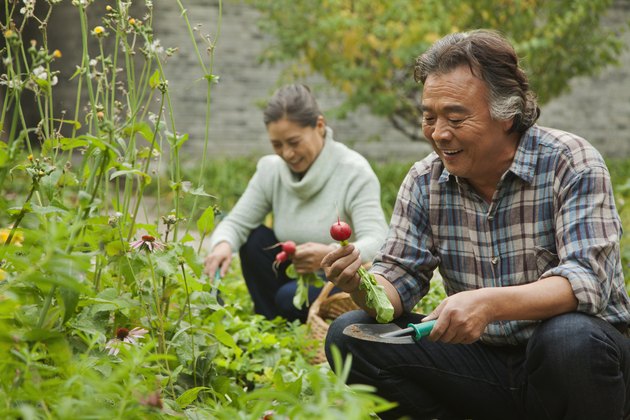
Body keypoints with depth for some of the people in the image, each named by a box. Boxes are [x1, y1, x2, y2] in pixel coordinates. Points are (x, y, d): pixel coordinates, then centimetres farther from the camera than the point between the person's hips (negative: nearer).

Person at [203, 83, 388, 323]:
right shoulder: (270, 170, -4)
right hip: (297, 276, 6)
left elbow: (377, 243, -29)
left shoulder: (354, 172, -19)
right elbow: (236, 222, -5)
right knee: (255, 238, -15)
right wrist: (223, 245, -30)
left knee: (292, 296, -32)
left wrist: (332, 255, -50)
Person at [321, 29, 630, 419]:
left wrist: (490, 303, -42)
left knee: (570, 337, -38)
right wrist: (364, 286, -27)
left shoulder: (571, 163, -13)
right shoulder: (425, 181, 2)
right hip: (484, 361, 4)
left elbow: (588, 280, -25)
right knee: (350, 335, -10)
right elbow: (399, 277, -1)